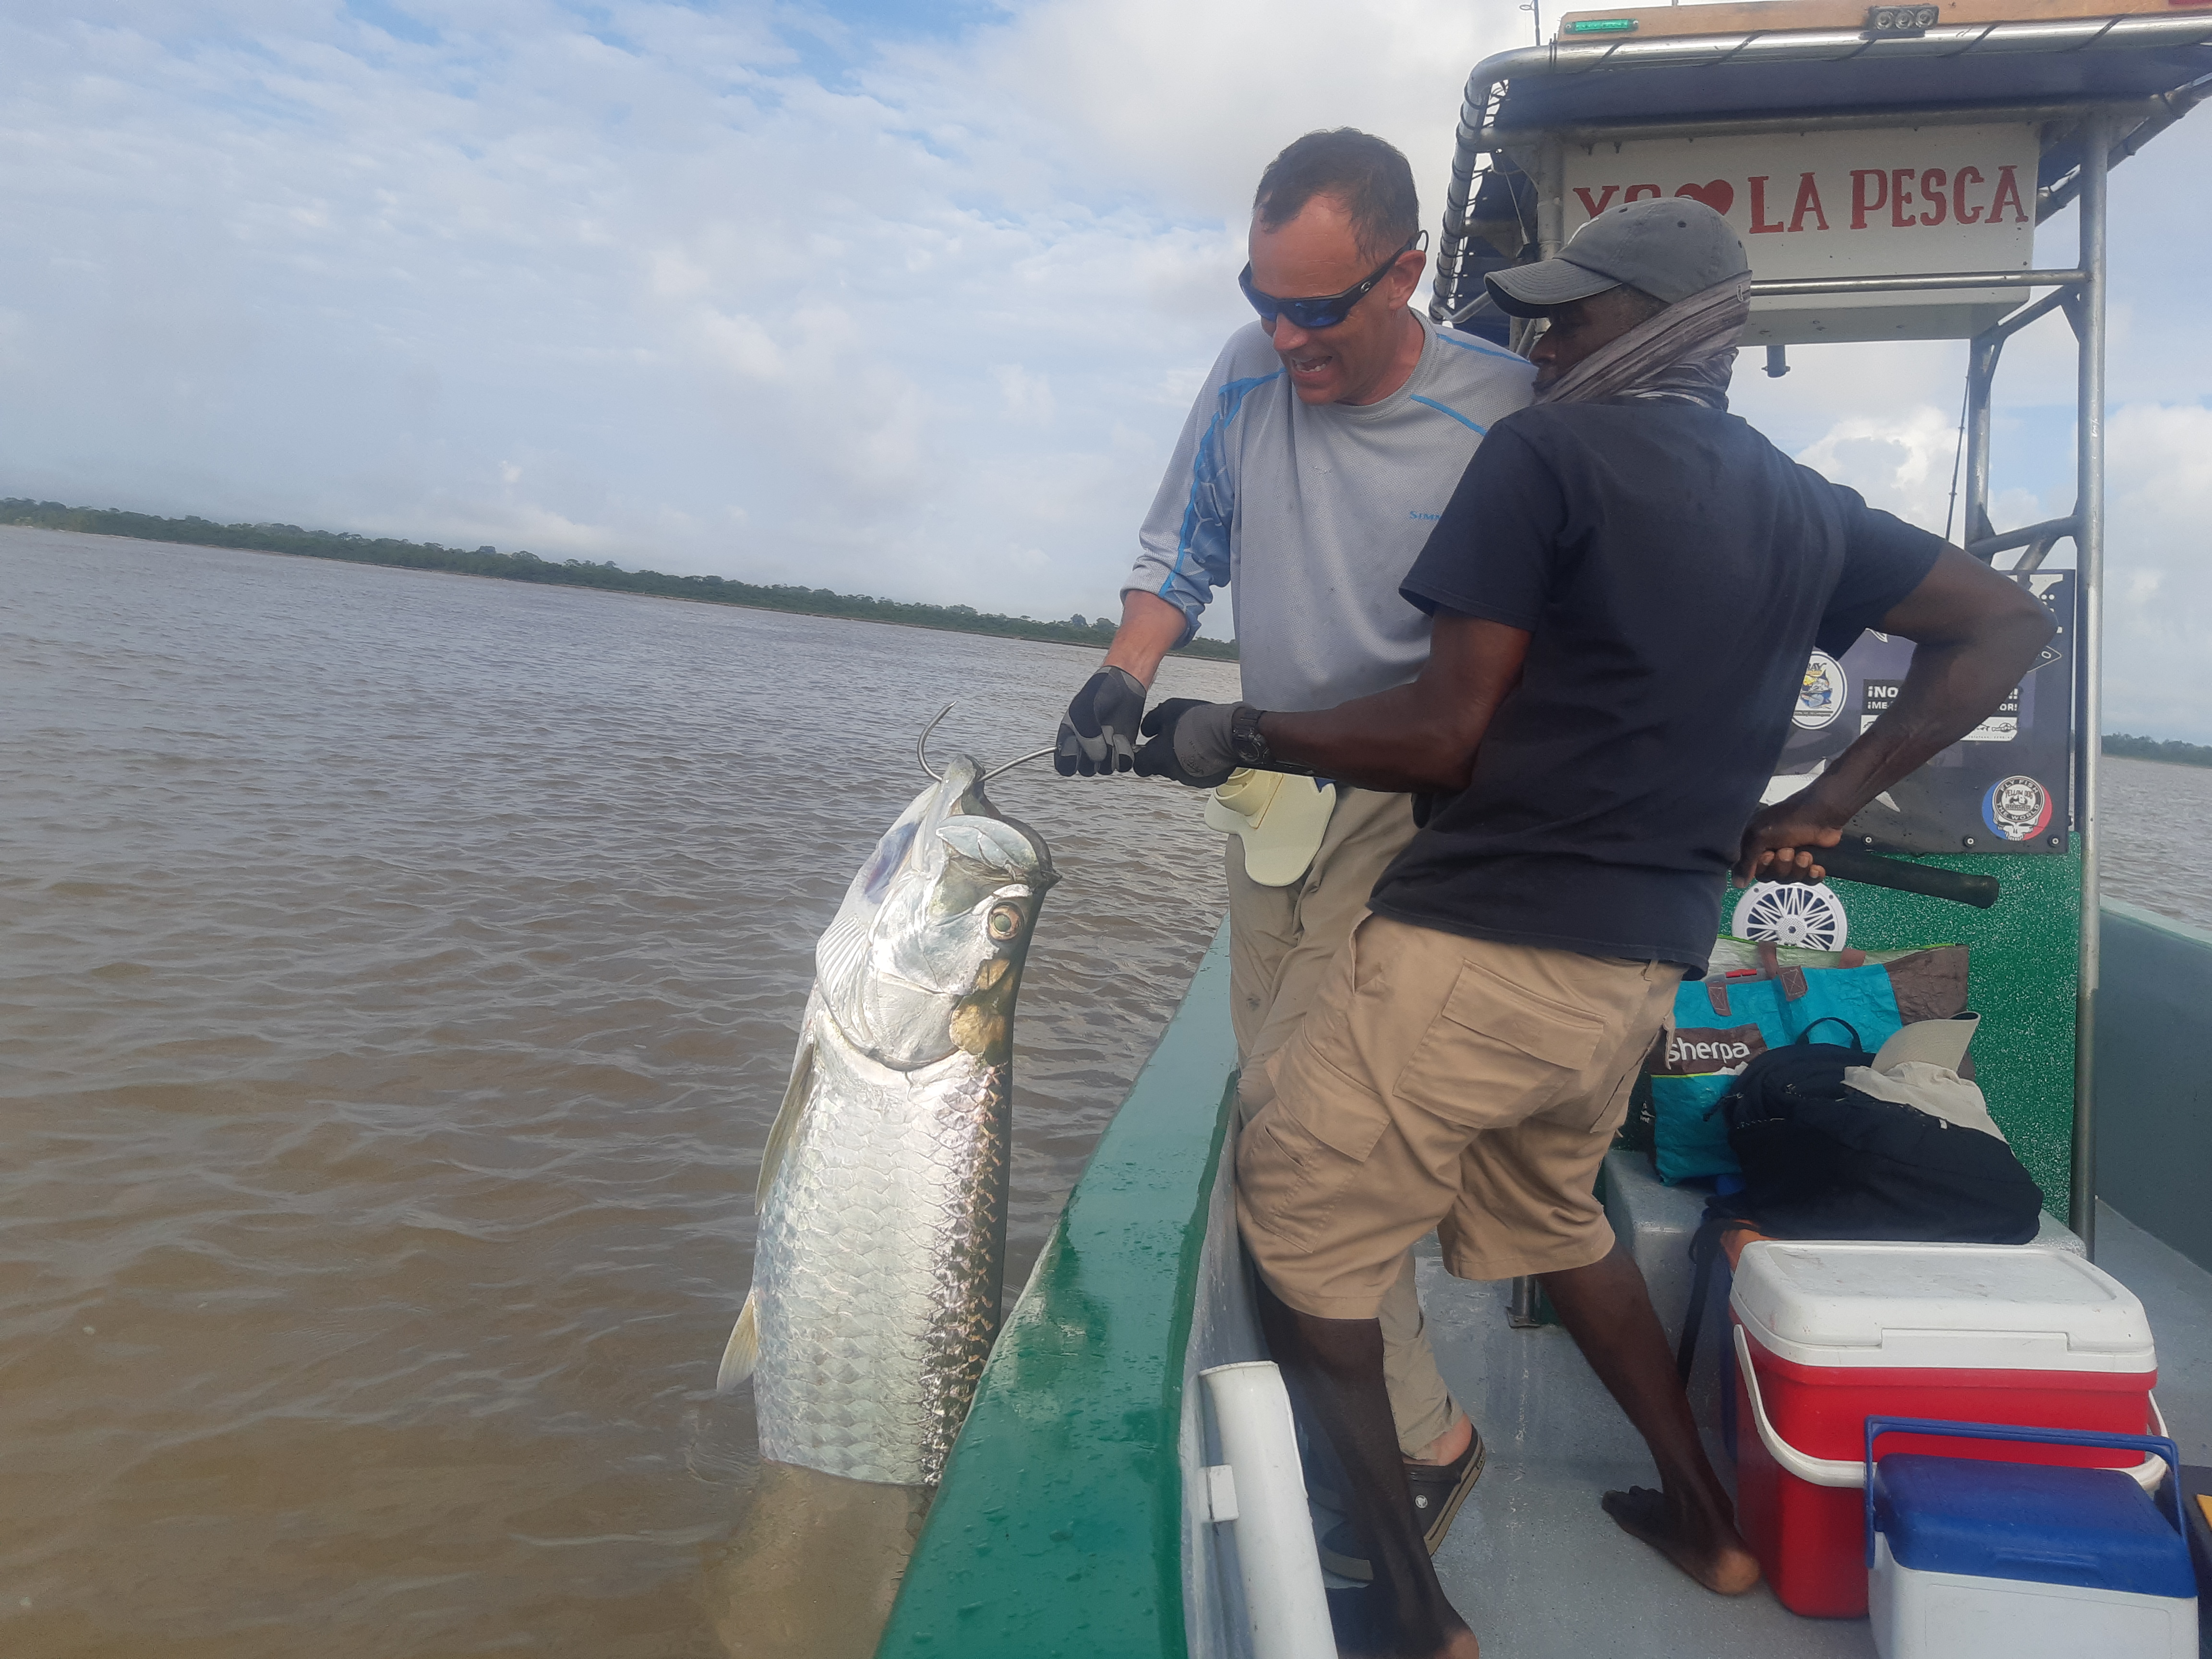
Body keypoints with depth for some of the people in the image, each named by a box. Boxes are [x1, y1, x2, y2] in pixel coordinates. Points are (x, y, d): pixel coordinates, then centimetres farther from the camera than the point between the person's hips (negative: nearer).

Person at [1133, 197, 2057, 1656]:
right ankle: (1710, 1522, 40)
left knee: (1294, 1239, 7)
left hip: (1482, 945, -8)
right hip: (1647, 961, 8)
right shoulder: (1806, 507, 14)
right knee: (1548, 1214, 30)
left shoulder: (1547, 453, -7)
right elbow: (2010, 624, 21)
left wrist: (1231, 735, -1)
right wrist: (1826, 806, 16)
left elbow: (1445, 738, -13)